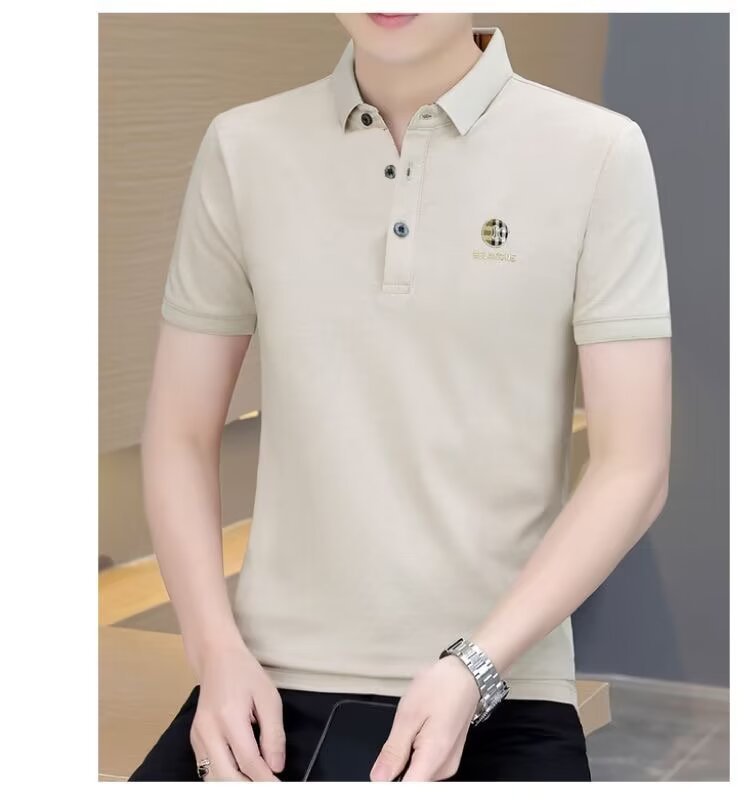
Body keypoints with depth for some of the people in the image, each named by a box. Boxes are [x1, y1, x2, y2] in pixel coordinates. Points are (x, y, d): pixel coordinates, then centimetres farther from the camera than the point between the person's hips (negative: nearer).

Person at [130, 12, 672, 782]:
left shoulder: (597, 153, -3)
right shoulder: (242, 149, 5)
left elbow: (633, 465, -4)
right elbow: (180, 435, 9)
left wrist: (474, 668, -13)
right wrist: (218, 651, -4)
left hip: (503, 693, -2)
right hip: (275, 681, 2)